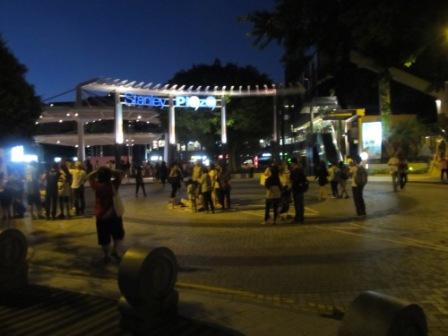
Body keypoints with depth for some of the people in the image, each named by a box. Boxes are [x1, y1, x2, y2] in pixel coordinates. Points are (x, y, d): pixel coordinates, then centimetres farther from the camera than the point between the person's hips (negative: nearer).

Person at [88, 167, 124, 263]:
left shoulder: (97, 186, -11)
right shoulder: (114, 184, -12)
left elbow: (89, 177, 7)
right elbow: (120, 174, 3)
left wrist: (97, 171, 0)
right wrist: (110, 170, -4)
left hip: (101, 216, 0)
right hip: (114, 215, 0)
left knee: (104, 239, 12)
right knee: (119, 235, 20)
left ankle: (107, 256, 21)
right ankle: (116, 251, 6)